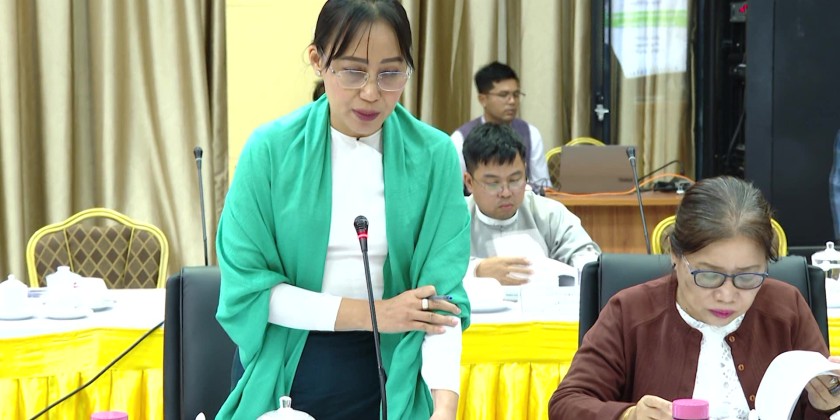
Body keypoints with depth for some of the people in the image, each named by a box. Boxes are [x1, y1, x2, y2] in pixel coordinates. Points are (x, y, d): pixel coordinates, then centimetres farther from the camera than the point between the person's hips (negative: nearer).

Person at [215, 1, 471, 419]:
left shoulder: (434, 155, -8)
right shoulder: (271, 149, -10)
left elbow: (440, 294, -12)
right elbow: (245, 288, -11)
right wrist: (372, 314, -15)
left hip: (391, 375, 0)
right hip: (284, 372, 0)